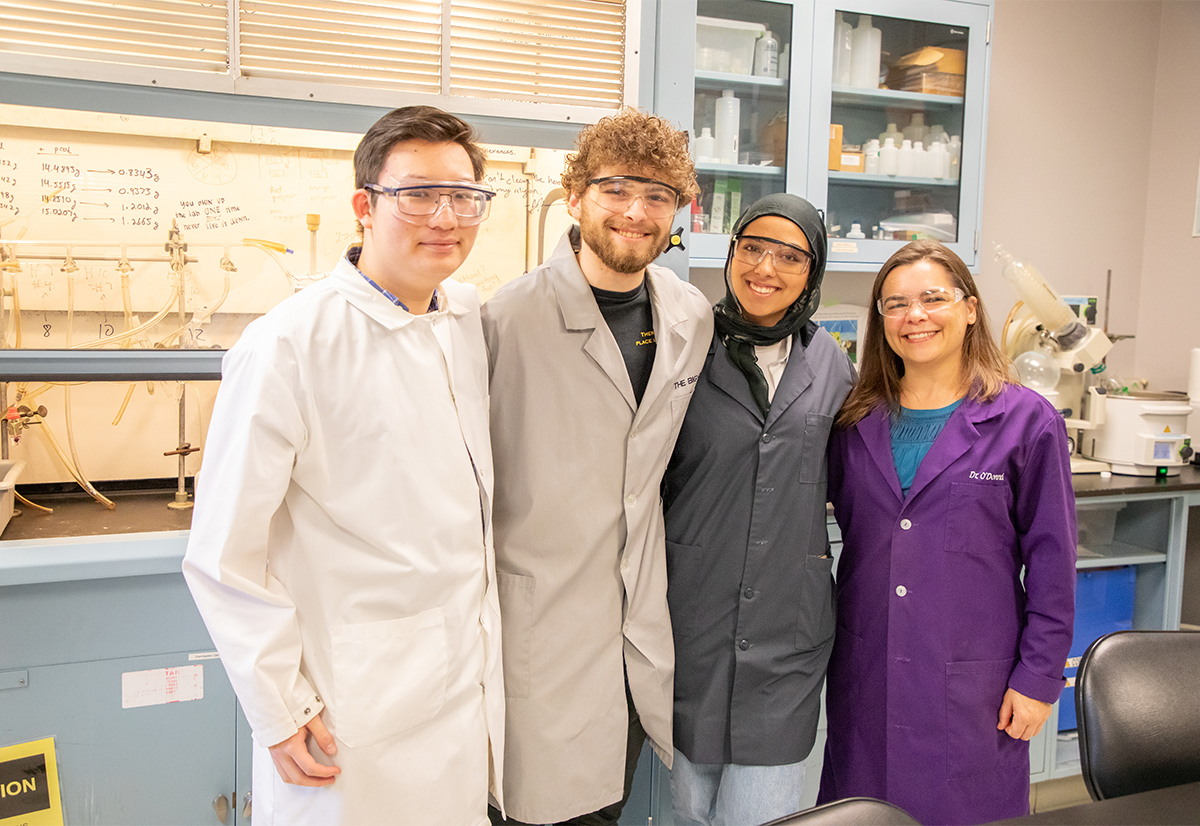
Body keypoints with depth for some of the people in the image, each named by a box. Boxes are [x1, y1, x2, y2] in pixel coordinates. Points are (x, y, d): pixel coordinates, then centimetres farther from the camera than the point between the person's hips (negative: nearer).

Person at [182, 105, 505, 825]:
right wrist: (279, 710, -13)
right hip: (356, 716, -6)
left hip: (474, 686, 6)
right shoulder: (289, 345, -18)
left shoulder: (472, 317, 3)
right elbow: (225, 553, -15)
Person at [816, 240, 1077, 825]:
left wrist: (1038, 676, -4)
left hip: (973, 683, -3)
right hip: (864, 674, 3)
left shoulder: (1026, 421, -5)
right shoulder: (856, 421, 5)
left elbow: (1052, 562, -4)